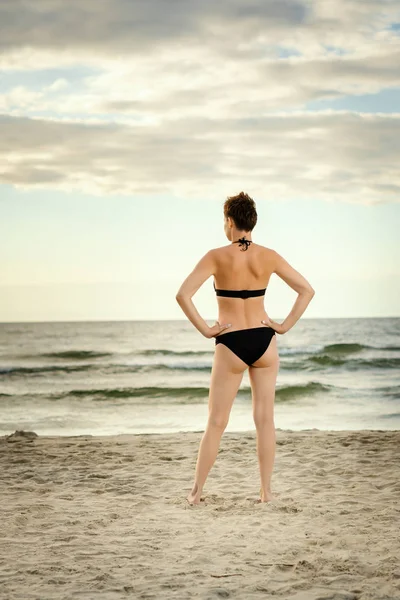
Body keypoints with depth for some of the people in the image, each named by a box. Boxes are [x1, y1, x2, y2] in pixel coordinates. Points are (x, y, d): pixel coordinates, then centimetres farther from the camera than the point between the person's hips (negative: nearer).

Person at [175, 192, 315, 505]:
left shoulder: (217, 256, -10)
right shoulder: (268, 256, -1)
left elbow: (183, 295, -17)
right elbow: (307, 290, 0)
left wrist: (205, 329, -9)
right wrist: (285, 326, 2)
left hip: (230, 346, -2)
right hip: (264, 341, 2)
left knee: (216, 423, 8)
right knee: (265, 419, 9)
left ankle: (197, 492, 12)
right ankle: (266, 491, 12)